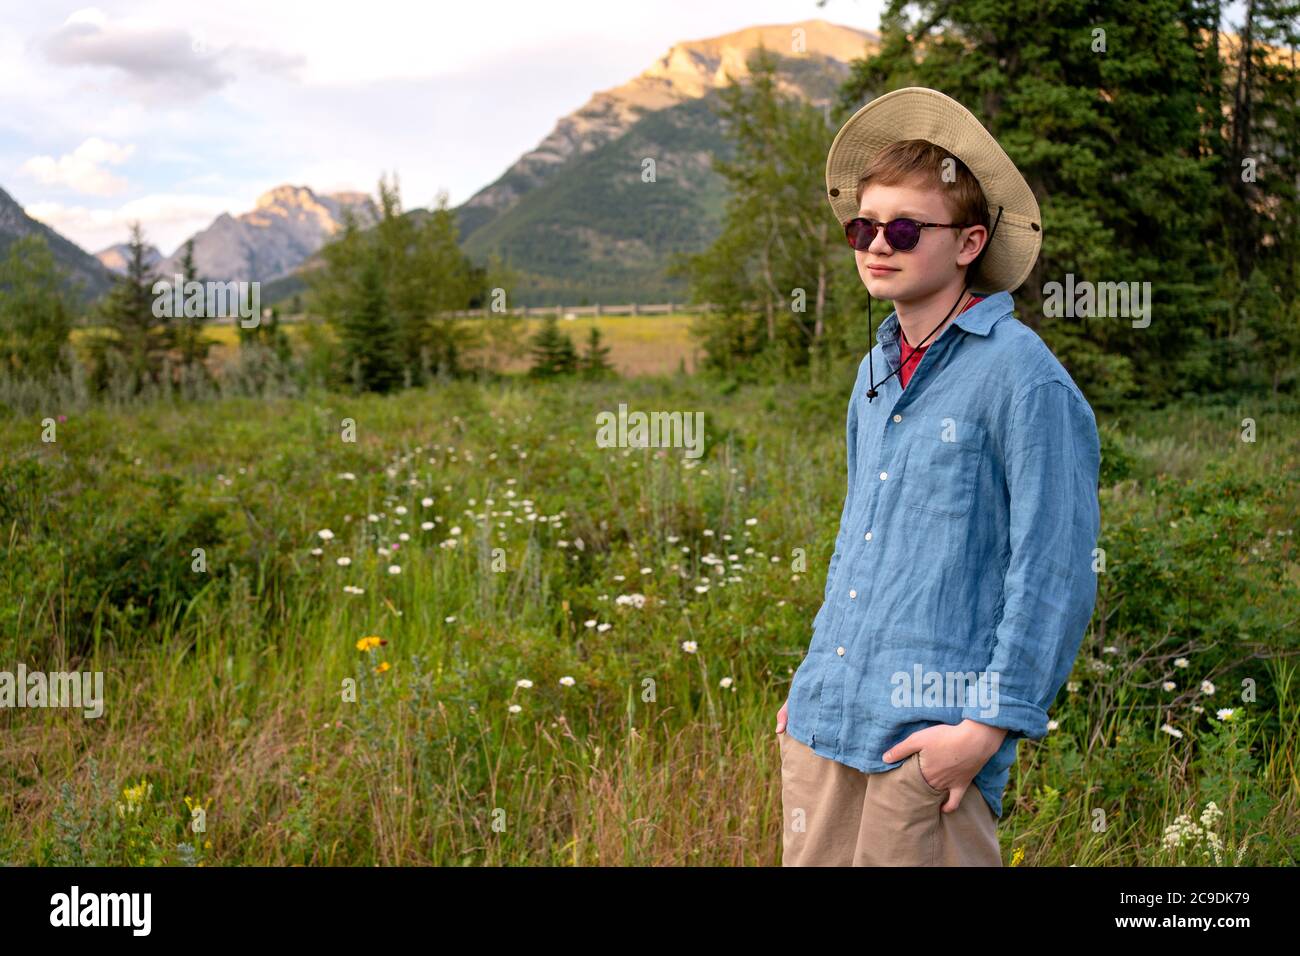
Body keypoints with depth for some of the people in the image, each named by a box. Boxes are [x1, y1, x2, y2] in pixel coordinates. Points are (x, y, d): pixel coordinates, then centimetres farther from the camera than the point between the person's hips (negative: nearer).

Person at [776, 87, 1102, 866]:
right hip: (825, 720, 7)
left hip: (931, 738, -7)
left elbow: (1055, 573, -13)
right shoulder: (876, 373, 13)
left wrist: (991, 723, -15)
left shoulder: (1021, 377, -10)